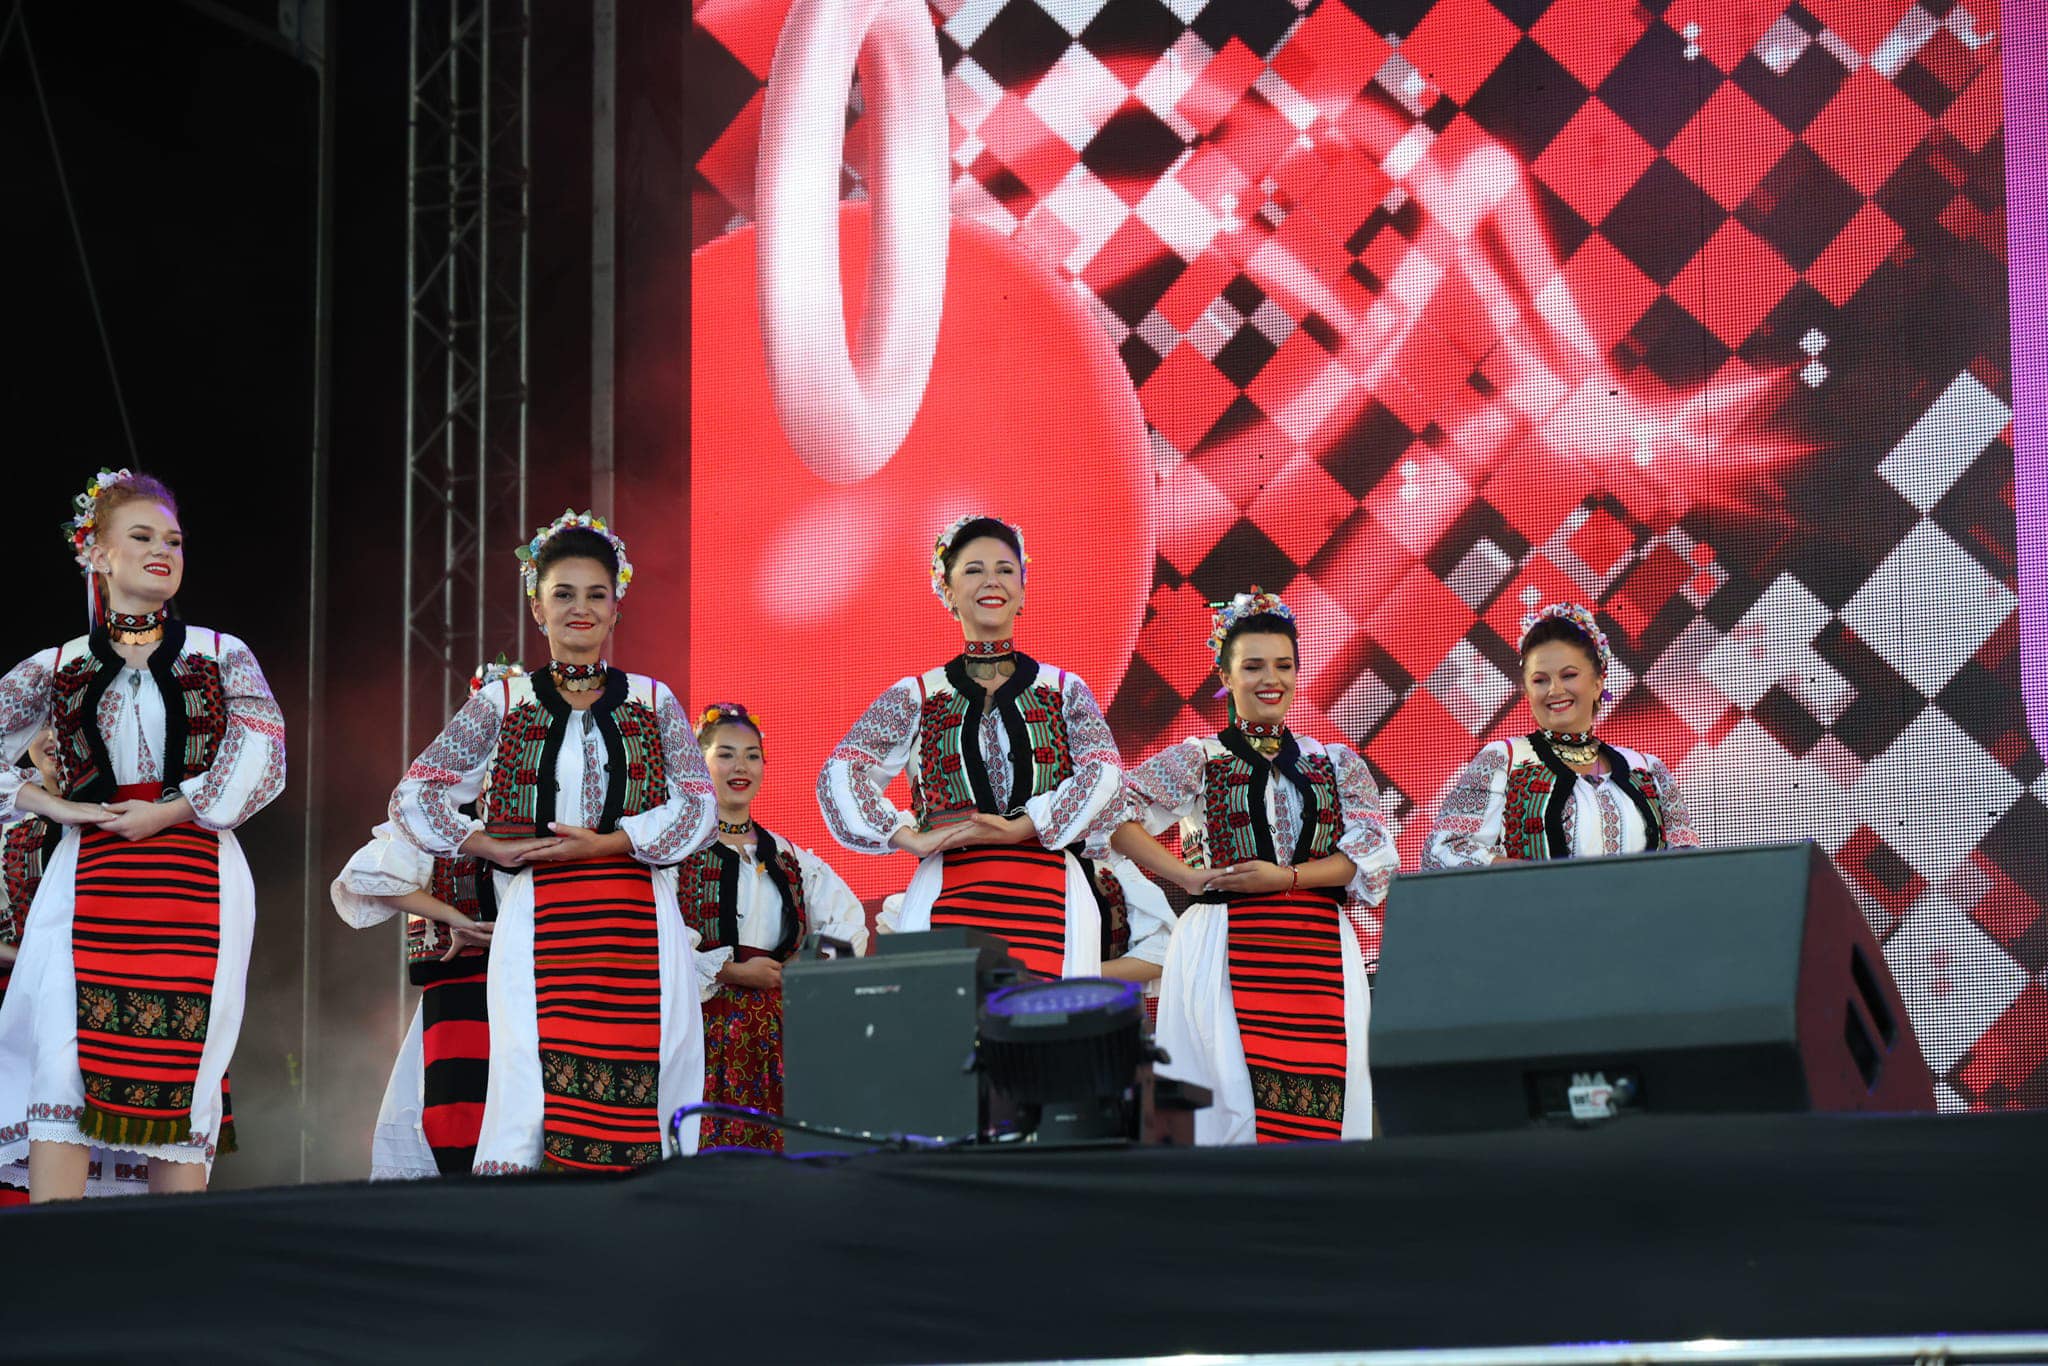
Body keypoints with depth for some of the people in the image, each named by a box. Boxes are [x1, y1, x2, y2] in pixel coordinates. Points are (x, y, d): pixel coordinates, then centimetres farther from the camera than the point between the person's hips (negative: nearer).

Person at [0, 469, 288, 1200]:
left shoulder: (219, 655, 10)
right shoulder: (59, 668, 12)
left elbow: (262, 756, -2)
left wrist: (171, 811, -12)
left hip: (194, 877, 0)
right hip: (89, 878, 0)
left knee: (182, 1067, -5)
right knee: (64, 1058, -13)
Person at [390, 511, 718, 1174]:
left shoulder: (651, 699, 13)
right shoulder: (503, 702, 11)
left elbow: (700, 807, 3)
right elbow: (414, 797, 10)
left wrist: (603, 844, -8)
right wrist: (490, 848, -4)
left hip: (638, 926, 1)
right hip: (539, 923, -1)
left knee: (638, 1096, -7)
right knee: (536, 1092, -11)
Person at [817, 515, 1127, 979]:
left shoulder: (1063, 690, 15)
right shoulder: (916, 697, 14)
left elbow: (1106, 776, 0)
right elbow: (838, 775, 3)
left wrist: (1023, 827, -13)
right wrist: (909, 837, -11)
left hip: (1047, 901, 0)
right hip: (949, 902, 0)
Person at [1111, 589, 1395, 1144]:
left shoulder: (1336, 764, 16)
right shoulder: (1198, 760, 8)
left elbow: (1374, 853, 4)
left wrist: (1287, 877, -9)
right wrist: (1187, 877, -9)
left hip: (1321, 953, 2)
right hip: (1228, 950, -2)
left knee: (1323, 1102, -7)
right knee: (1236, 1101, -10)